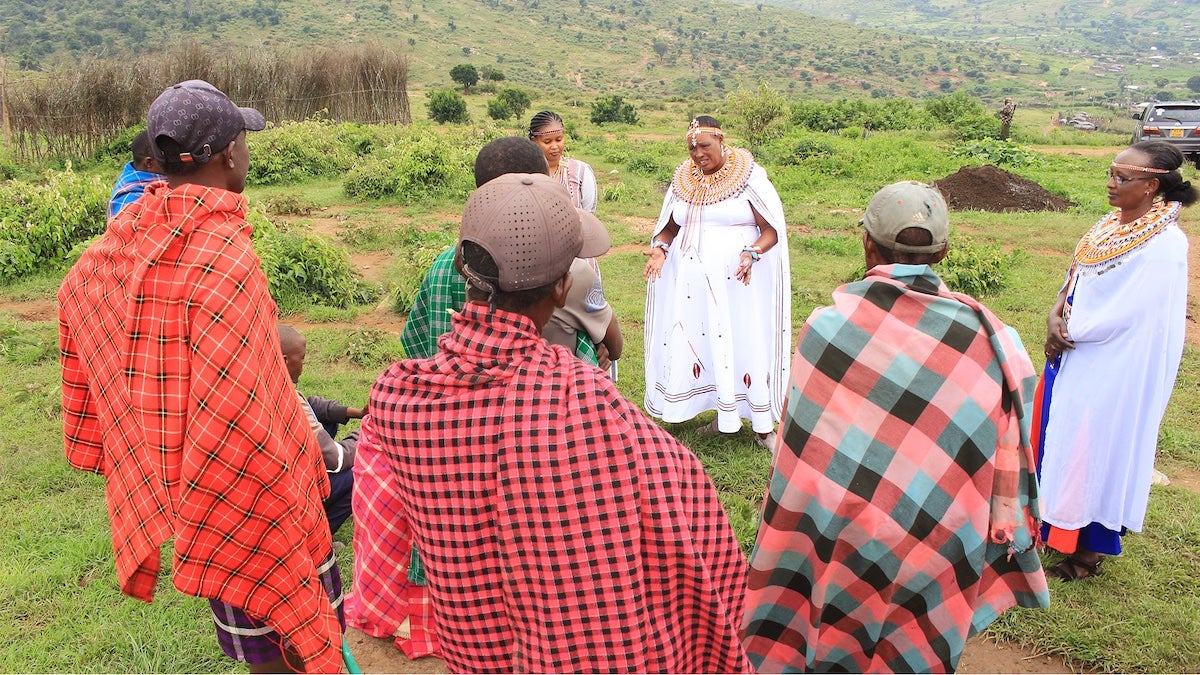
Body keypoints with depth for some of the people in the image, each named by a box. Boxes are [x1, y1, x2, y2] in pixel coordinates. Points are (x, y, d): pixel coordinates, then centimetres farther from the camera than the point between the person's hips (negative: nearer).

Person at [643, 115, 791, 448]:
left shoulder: (749, 176, -5)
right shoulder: (683, 180, 8)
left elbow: (772, 229, -8)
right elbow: (669, 226, 16)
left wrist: (752, 254, -26)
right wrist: (658, 250, -4)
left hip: (740, 279, -4)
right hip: (692, 278, 5)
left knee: (748, 345, -4)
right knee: (701, 343, 4)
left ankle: (763, 424, 7)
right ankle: (724, 416, 17)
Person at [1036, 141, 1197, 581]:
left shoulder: (1164, 245, -22)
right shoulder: (1113, 223, 3)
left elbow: (1122, 315, -23)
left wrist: (1067, 332, -11)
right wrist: (1056, 313, -11)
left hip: (1111, 371, -8)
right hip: (1074, 357, 8)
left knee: (1094, 449, 5)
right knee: (1061, 439, 18)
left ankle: (1089, 550, 24)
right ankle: (1058, 525, 38)